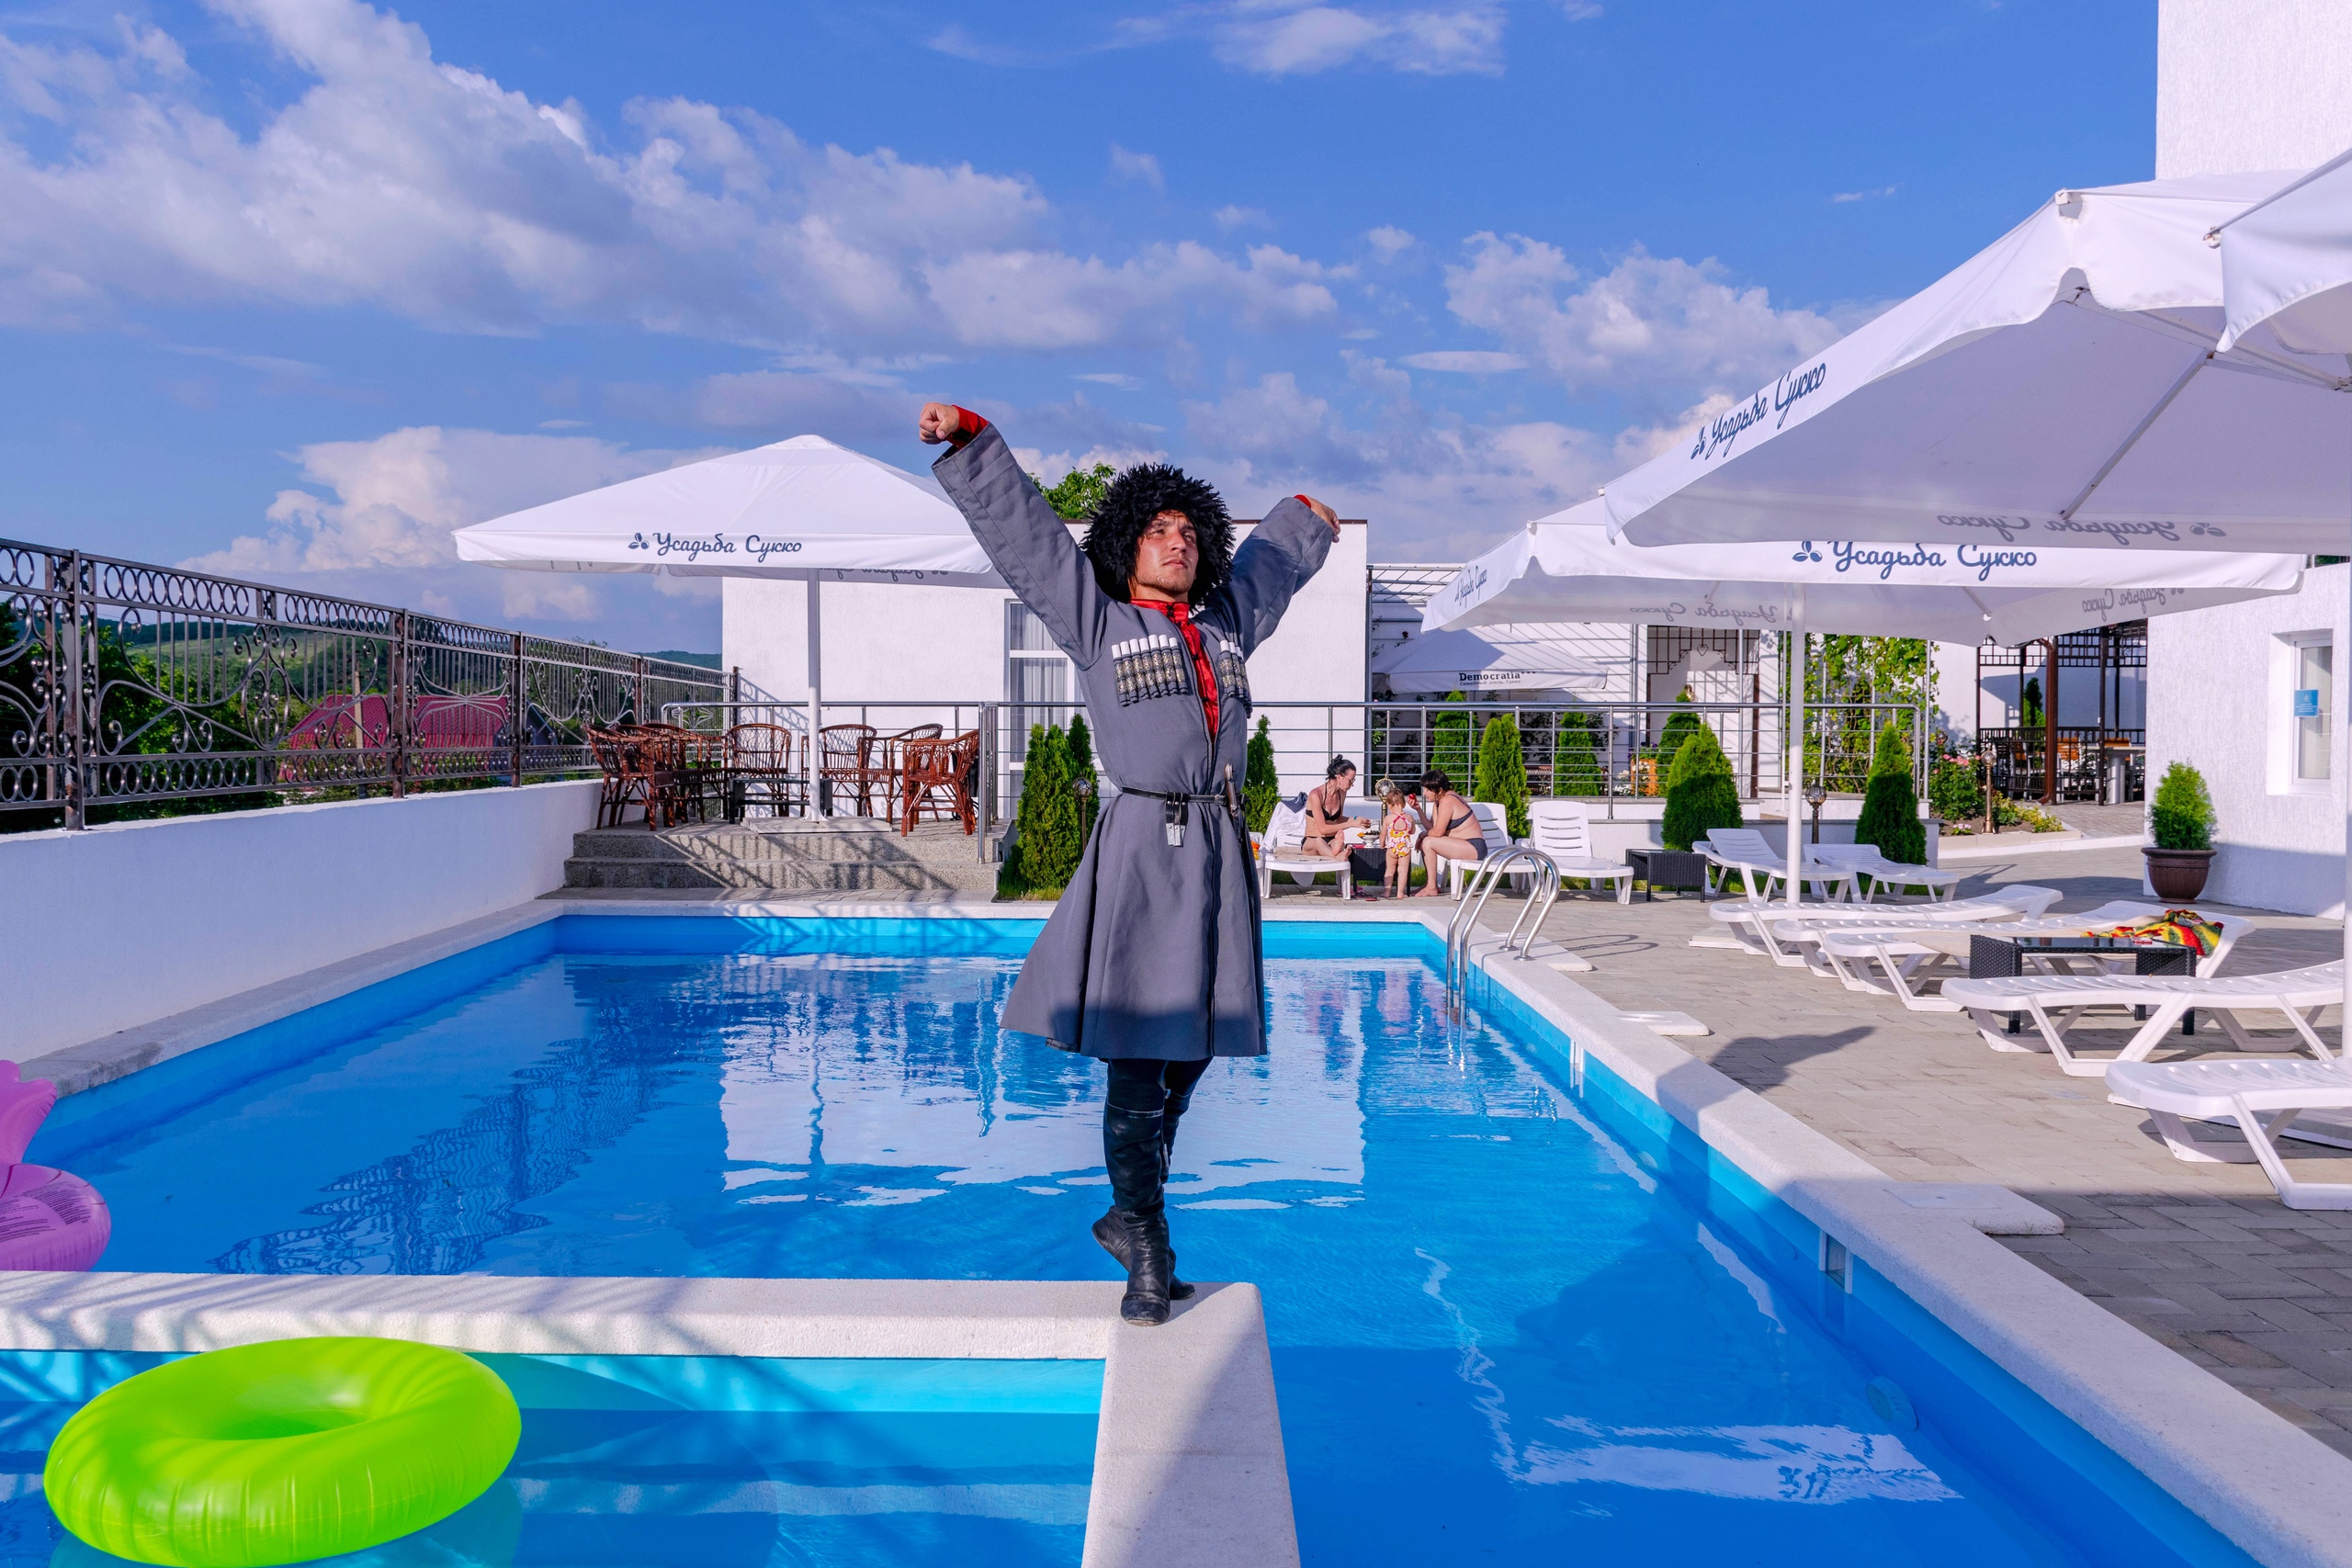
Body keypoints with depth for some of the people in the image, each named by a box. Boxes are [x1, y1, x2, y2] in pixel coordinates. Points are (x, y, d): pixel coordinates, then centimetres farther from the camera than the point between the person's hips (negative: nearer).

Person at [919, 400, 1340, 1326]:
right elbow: (1021, 530, 2)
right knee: (1137, 1059, -5)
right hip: (1142, 849, -5)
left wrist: (1306, 519, 57)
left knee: (1188, 1052, 8)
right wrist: (968, 439, -5)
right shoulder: (1095, 619, 7)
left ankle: (1125, 1217, 24)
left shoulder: (1227, 618, 20)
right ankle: (1148, 1248, 7)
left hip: (1219, 850, 5)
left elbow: (1266, 562, 39)